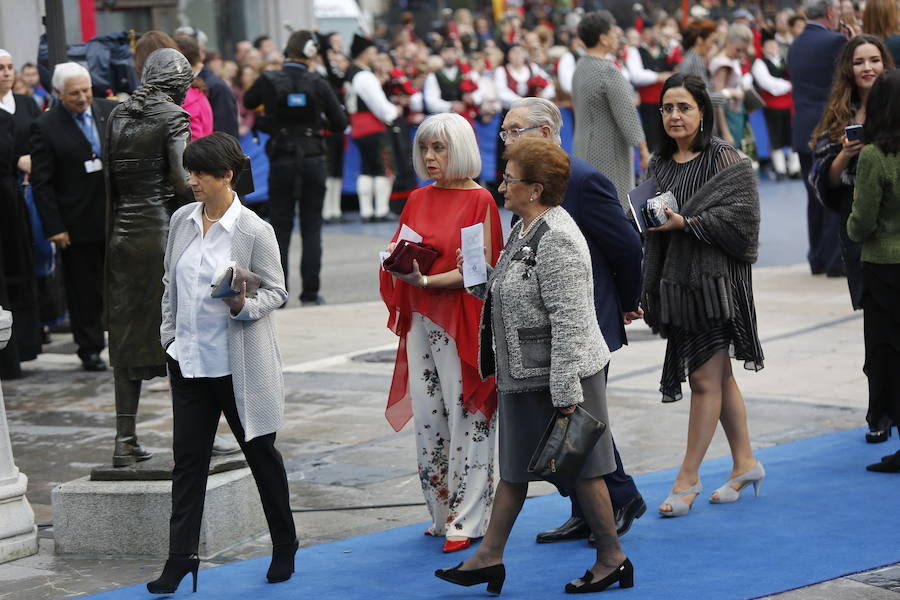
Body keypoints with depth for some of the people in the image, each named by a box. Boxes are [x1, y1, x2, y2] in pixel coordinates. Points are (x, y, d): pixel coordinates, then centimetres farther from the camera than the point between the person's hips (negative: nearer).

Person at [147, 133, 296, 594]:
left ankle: (284, 547, 26)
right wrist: (169, 335, 11)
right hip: (189, 360, 5)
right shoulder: (182, 220, 4)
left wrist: (245, 306, -26)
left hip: (239, 362, -5)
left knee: (261, 453, 10)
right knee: (188, 457, 3)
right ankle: (181, 558, 5)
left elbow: (276, 291, -7)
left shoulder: (254, 231, -13)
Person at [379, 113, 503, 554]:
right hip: (421, 320, 6)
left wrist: (427, 281, -23)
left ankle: (467, 519, -1)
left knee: (466, 416, -5)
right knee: (426, 415, 6)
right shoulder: (418, 200, 13)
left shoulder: (479, 200, -5)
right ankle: (442, 513, 15)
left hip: (461, 321, -6)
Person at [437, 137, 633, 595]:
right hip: (523, 376, 10)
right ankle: (489, 557, 20)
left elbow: (568, 322, -24)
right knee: (513, 466, 14)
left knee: (580, 470, 2)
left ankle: (612, 560, 15)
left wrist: (567, 394, -26)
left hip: (561, 375, -10)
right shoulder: (523, 231, 11)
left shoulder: (556, 240, -21)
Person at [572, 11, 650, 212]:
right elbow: (626, 114, -19)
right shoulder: (608, 71, -20)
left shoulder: (580, 67, 9)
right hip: (608, 151, -9)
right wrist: (643, 150, -14)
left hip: (586, 148, 9)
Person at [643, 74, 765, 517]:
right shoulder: (659, 165, 12)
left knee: (705, 379, -5)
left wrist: (685, 223, -22)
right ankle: (745, 463, 24)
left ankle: (688, 477, 0)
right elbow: (649, 225, 17)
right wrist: (649, 290, 9)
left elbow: (739, 215, -15)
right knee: (717, 377, 13)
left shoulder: (726, 161, -7)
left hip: (715, 278, -6)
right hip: (675, 278, 6)